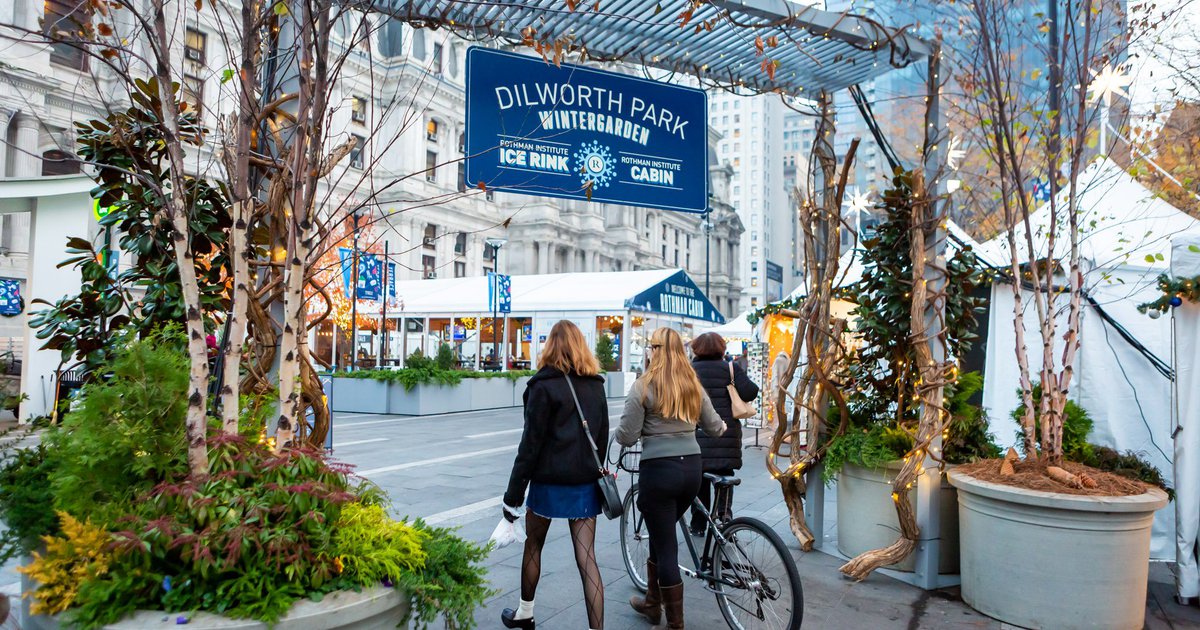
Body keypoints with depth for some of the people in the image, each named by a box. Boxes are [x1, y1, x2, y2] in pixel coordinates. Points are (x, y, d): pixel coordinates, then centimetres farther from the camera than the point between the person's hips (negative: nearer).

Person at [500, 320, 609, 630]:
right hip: (586, 483, 4)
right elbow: (602, 437, 12)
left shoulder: (544, 385, -10)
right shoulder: (596, 385, 6)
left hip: (549, 480, -4)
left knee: (533, 546, 18)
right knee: (586, 557, 3)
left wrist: (513, 494, -8)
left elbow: (531, 442, -12)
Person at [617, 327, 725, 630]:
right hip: (691, 468, 6)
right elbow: (715, 427, 15)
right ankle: (653, 602, 38)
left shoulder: (643, 386, -9)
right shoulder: (693, 385, 6)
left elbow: (627, 437, -11)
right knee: (661, 535, 24)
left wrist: (617, 433, 12)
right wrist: (723, 427, 37)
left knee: (666, 546, 6)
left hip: (659, 470, -6)